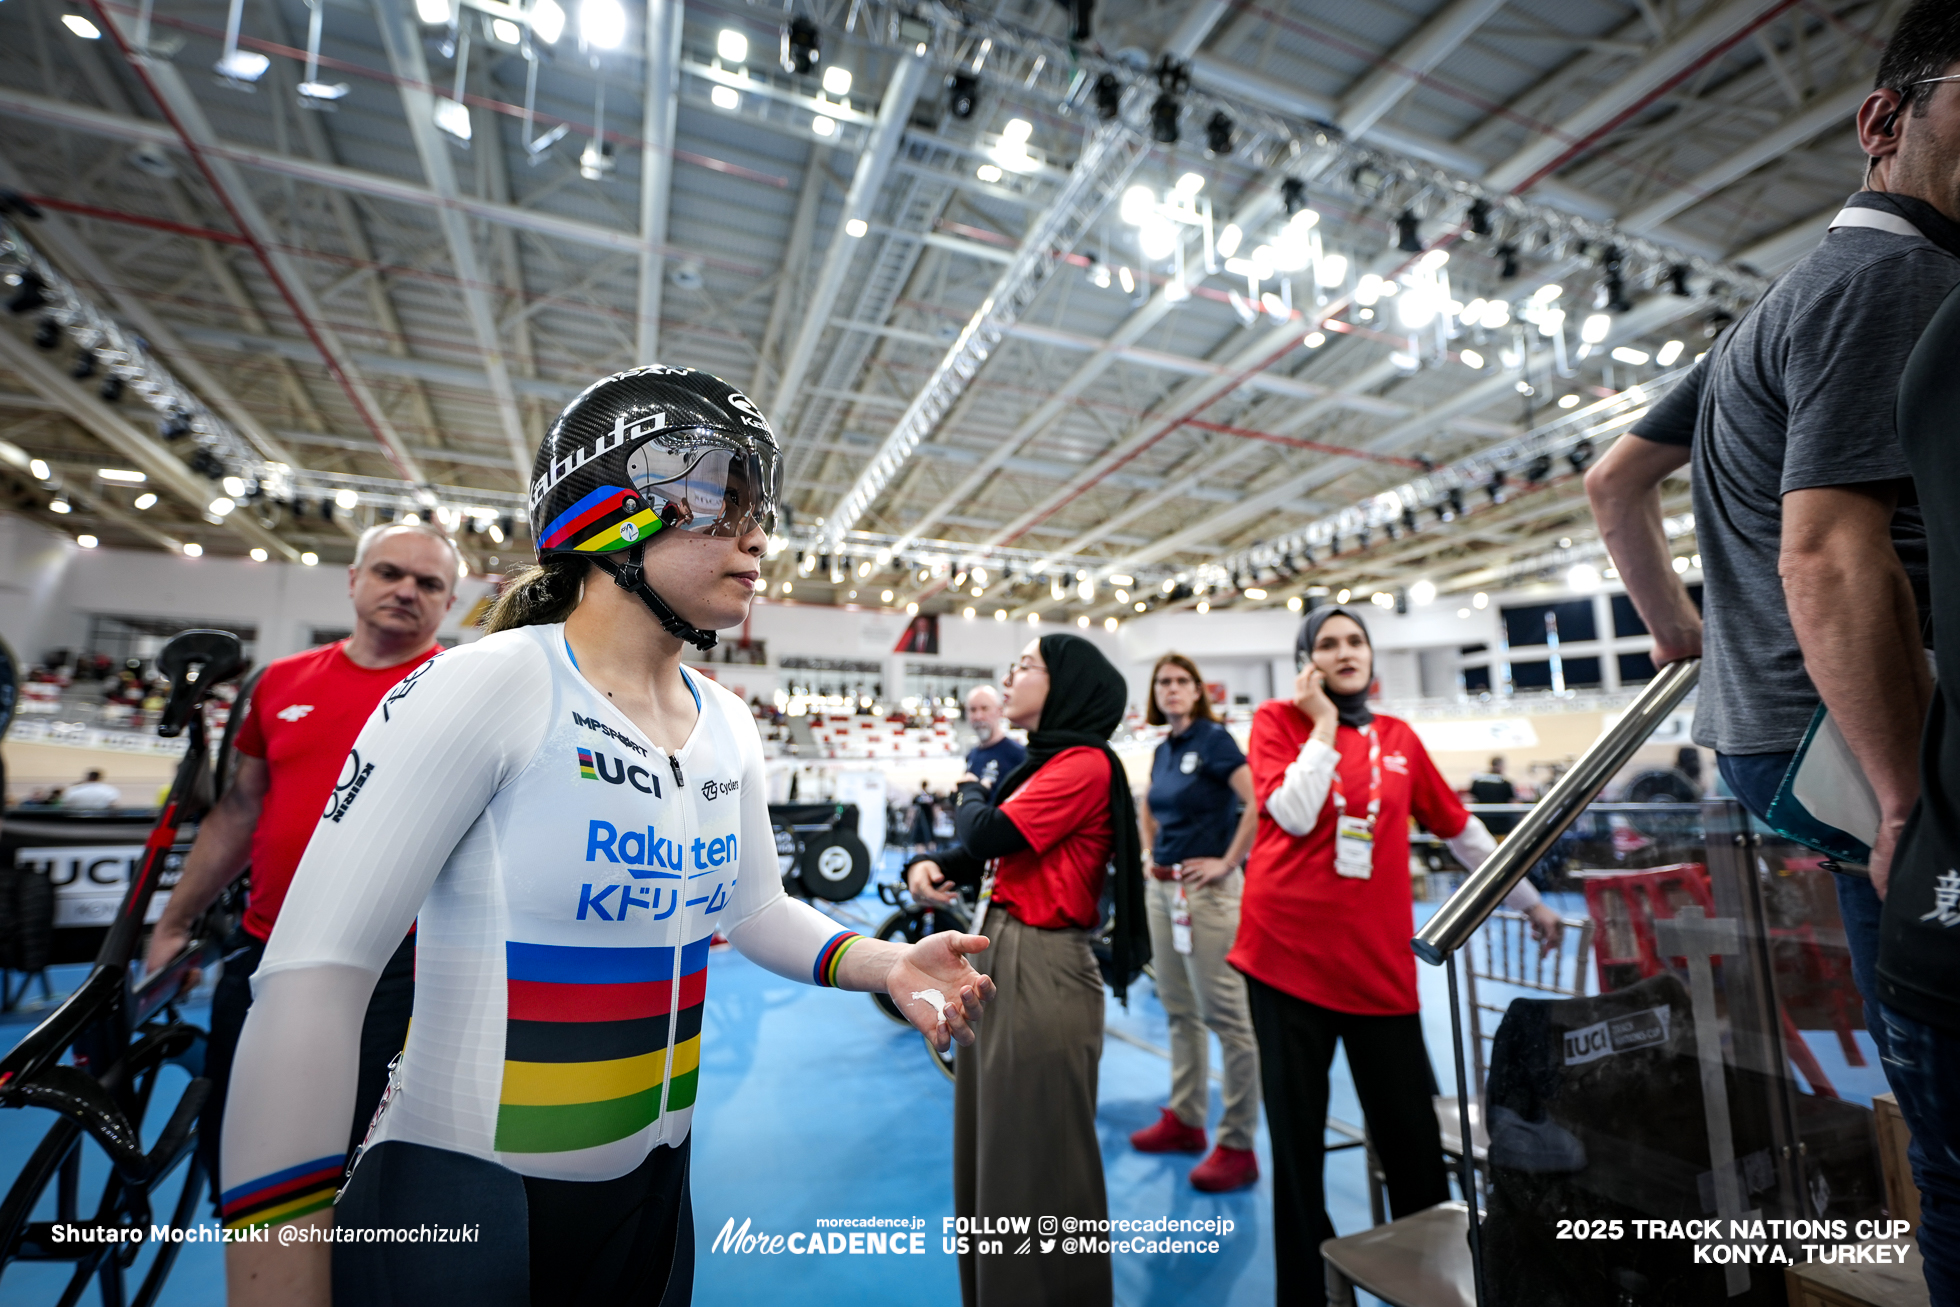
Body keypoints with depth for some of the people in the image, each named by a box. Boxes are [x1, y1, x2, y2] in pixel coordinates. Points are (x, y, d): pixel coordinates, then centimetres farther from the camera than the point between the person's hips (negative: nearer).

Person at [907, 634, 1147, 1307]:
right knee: (990, 1147, 21)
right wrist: (925, 866, -7)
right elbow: (981, 853, 13)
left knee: (1038, 1160, 7)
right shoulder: (1042, 763, 14)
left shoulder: (1085, 764, -15)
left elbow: (988, 835, -20)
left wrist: (970, 792, 1)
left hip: (1041, 972, -9)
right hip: (995, 959, 9)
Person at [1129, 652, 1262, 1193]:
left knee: (1225, 1013, -1)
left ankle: (1238, 1147, 11)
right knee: (1178, 1010, 16)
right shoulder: (1162, 750, 12)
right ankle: (1183, 1119, 31)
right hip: (1161, 886, 8)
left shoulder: (1214, 738, -10)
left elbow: (1258, 803, -21)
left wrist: (1228, 862, -17)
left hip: (1205, 889, -8)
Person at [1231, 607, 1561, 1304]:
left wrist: (1533, 903, 22)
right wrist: (1323, 723, -10)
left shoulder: (1399, 738, 10)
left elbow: (1460, 828, 18)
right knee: (1297, 1137, 10)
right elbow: (1294, 813, -14)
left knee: (1413, 1141, 7)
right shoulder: (1279, 718, -1)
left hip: (1380, 962, 3)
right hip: (1288, 955, -2)